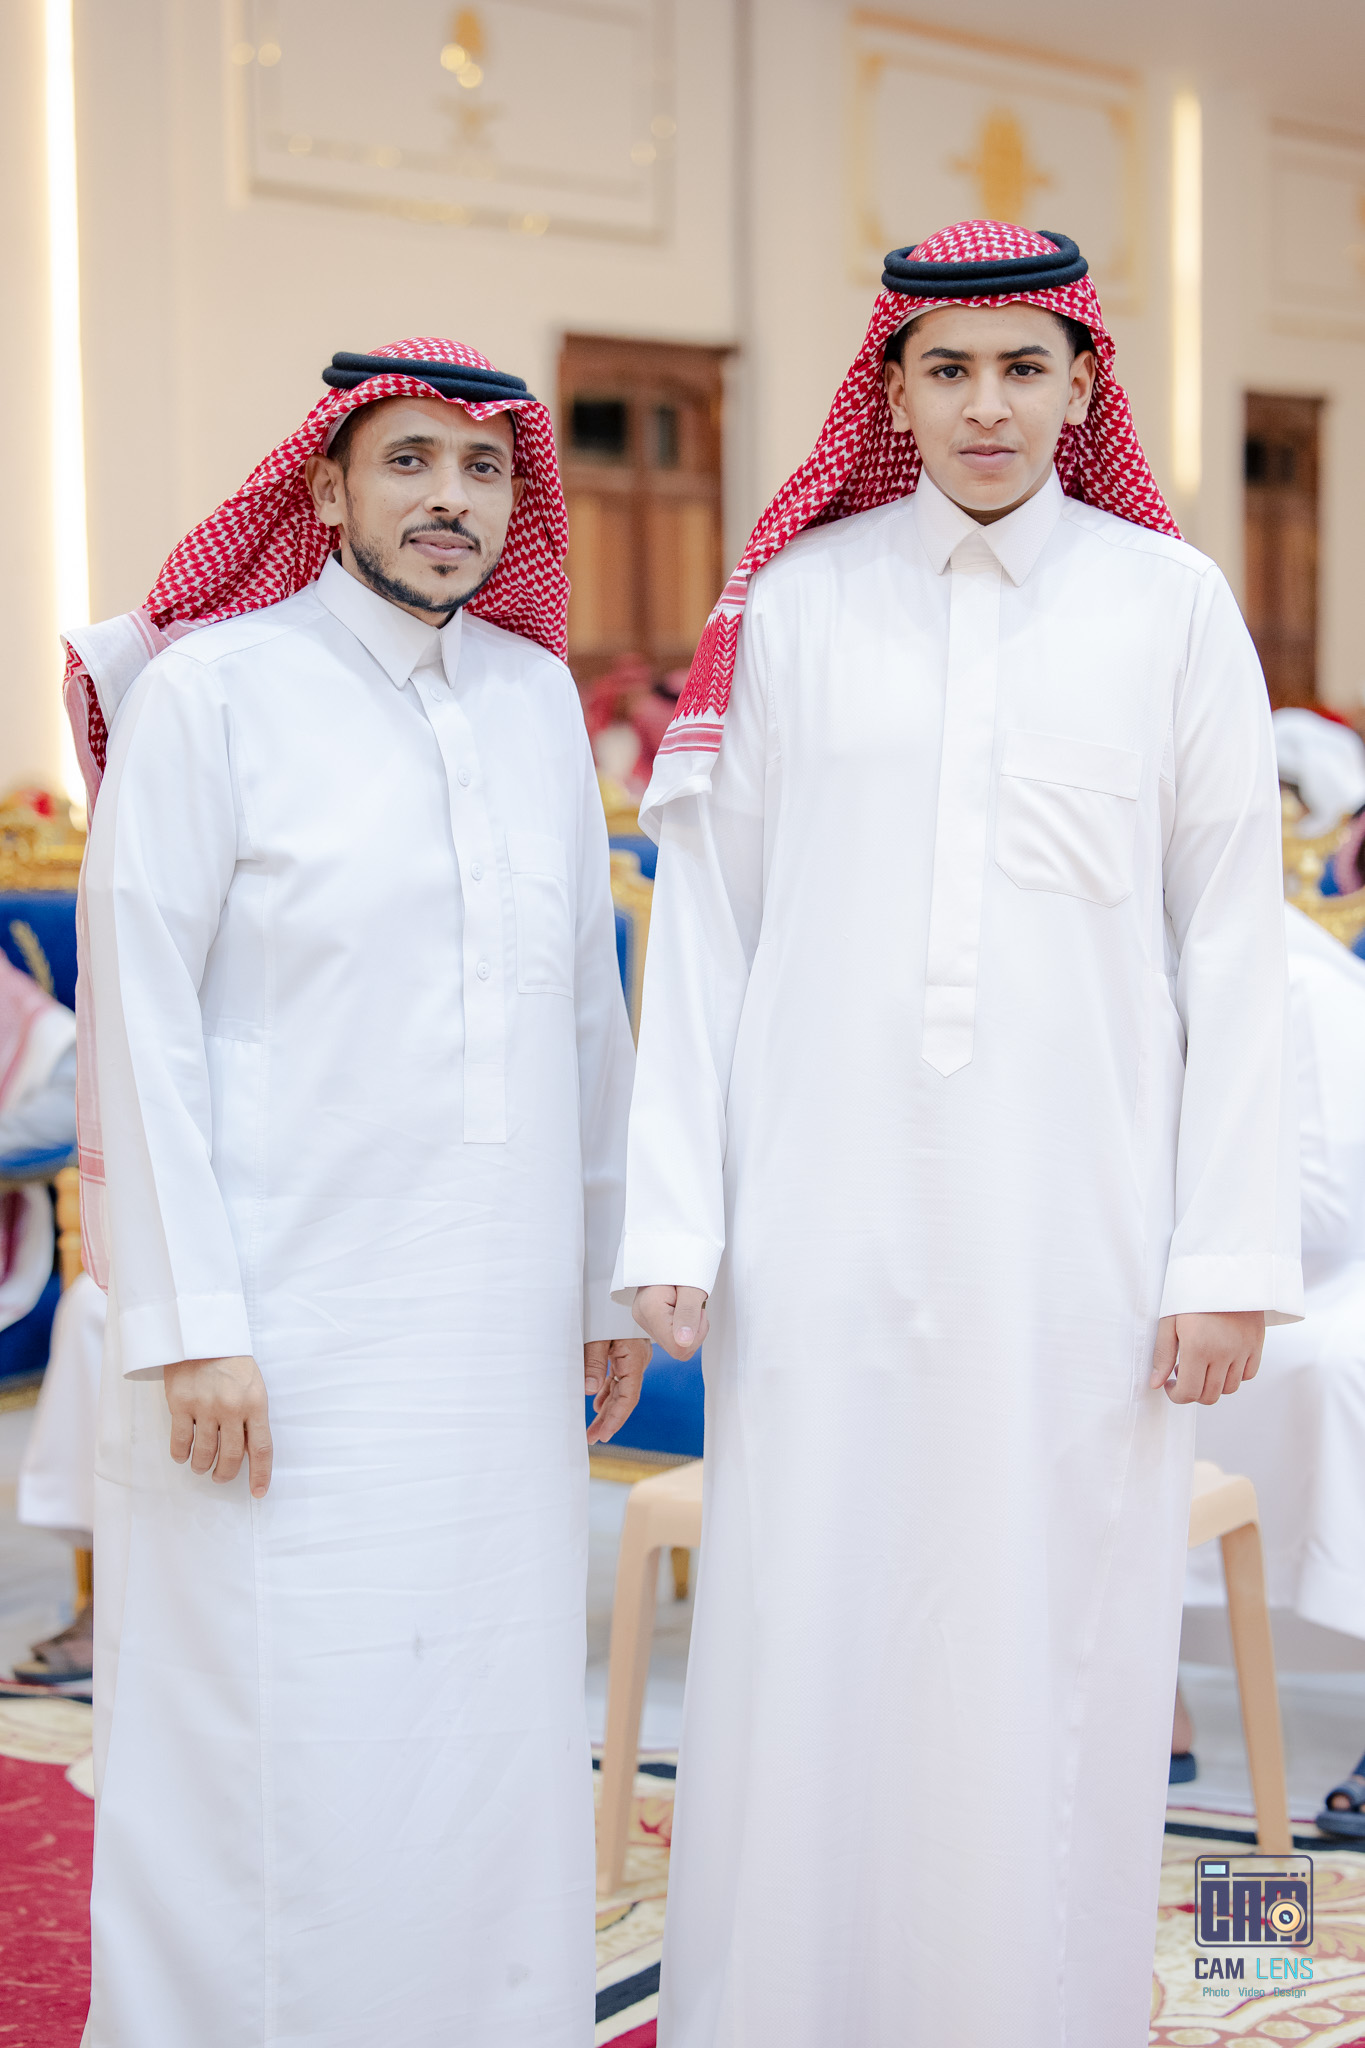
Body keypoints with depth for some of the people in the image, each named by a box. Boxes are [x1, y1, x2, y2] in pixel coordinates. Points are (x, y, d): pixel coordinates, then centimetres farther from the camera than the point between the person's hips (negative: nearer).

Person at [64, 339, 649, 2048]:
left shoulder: (537, 697, 10)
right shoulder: (209, 693, -5)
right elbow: (139, 1015, -7)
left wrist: (609, 1272, 15)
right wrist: (189, 1324, -12)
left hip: (494, 1339, 5)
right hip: (283, 1333, -5)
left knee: (491, 1746, 8)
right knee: (268, 1750, -2)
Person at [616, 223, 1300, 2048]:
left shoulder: (1173, 606, 4)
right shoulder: (797, 599, 6)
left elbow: (1230, 940, 3)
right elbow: (707, 923, 6)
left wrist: (1228, 1251, -2)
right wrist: (673, 1219, 0)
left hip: (1076, 1229, 0)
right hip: (829, 1228, 1)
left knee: (1052, 1659, 3)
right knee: (804, 1662, 3)